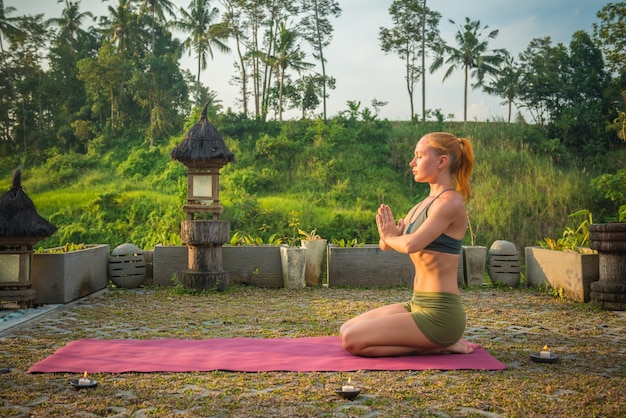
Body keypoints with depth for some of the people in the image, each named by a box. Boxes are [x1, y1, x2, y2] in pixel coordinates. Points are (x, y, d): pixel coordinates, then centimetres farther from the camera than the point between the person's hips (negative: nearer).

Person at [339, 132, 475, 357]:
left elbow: (411, 244, -30)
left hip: (440, 313, -9)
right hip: (419, 305, 9)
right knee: (347, 330, 12)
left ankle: (437, 345, -2)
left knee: (353, 340, -12)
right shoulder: (424, 204, 12)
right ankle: (436, 340, 13)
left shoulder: (450, 202, -16)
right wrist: (389, 233, -11)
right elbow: (386, 244, 13)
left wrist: (389, 235, -7)